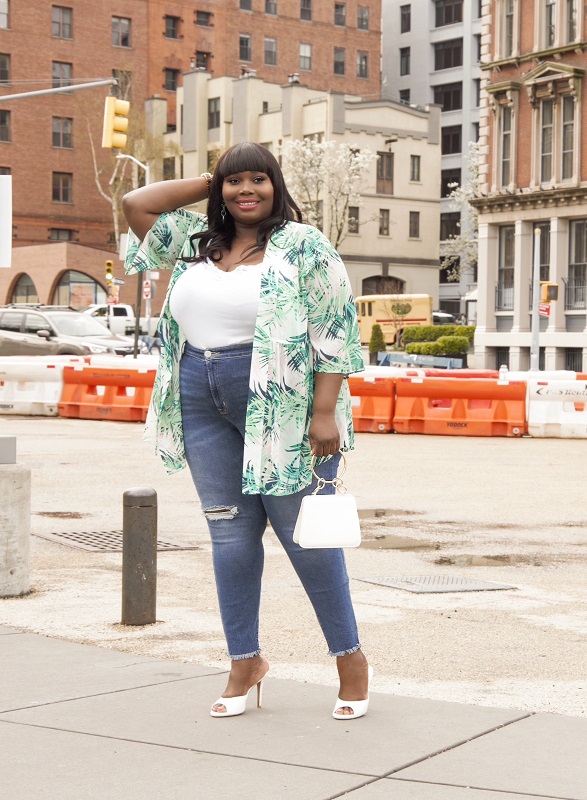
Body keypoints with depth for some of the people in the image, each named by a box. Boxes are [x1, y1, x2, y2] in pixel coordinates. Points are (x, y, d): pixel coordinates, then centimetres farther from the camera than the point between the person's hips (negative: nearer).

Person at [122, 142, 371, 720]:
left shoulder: (303, 246, -4)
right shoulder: (196, 244, 13)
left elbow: (334, 332, -9)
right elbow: (136, 204, 14)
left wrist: (325, 412, -16)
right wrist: (209, 184, 11)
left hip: (281, 406, -5)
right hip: (204, 405, 6)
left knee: (304, 532, -2)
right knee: (230, 533, 7)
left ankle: (350, 657, 11)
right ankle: (244, 660, 16)